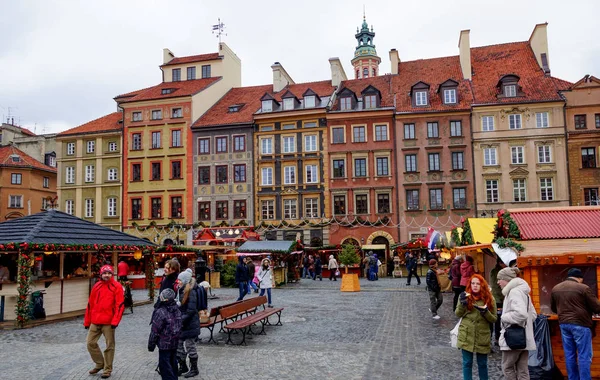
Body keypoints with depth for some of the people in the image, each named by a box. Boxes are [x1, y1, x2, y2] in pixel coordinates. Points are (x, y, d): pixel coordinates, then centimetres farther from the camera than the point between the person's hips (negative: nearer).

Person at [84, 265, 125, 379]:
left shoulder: (117, 286, -6)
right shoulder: (96, 286, 10)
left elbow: (120, 305, -11)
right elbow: (90, 304, 13)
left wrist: (115, 321, -19)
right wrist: (87, 321, 13)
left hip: (108, 322, -5)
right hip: (95, 322, 5)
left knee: (109, 346, 4)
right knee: (91, 343, 7)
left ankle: (107, 370, 17)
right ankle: (100, 364, 27)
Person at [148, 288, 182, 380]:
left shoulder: (160, 312, -19)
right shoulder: (177, 310, 4)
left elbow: (155, 331, -14)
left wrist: (151, 345, -4)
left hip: (164, 345, -8)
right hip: (175, 343, 8)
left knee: (165, 366, 0)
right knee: (173, 364, 19)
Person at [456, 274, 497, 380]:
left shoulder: (489, 299, 0)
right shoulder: (465, 296, 1)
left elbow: (494, 319, 1)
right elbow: (458, 314, 1)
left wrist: (485, 312, -19)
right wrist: (462, 303, -17)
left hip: (482, 337, 0)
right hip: (467, 336, 0)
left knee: (482, 364, 13)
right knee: (467, 363, 7)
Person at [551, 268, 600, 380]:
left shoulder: (555, 288, 7)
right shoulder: (583, 288, -11)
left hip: (564, 324, 6)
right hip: (580, 324, -5)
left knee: (569, 354, 11)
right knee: (584, 356, 1)